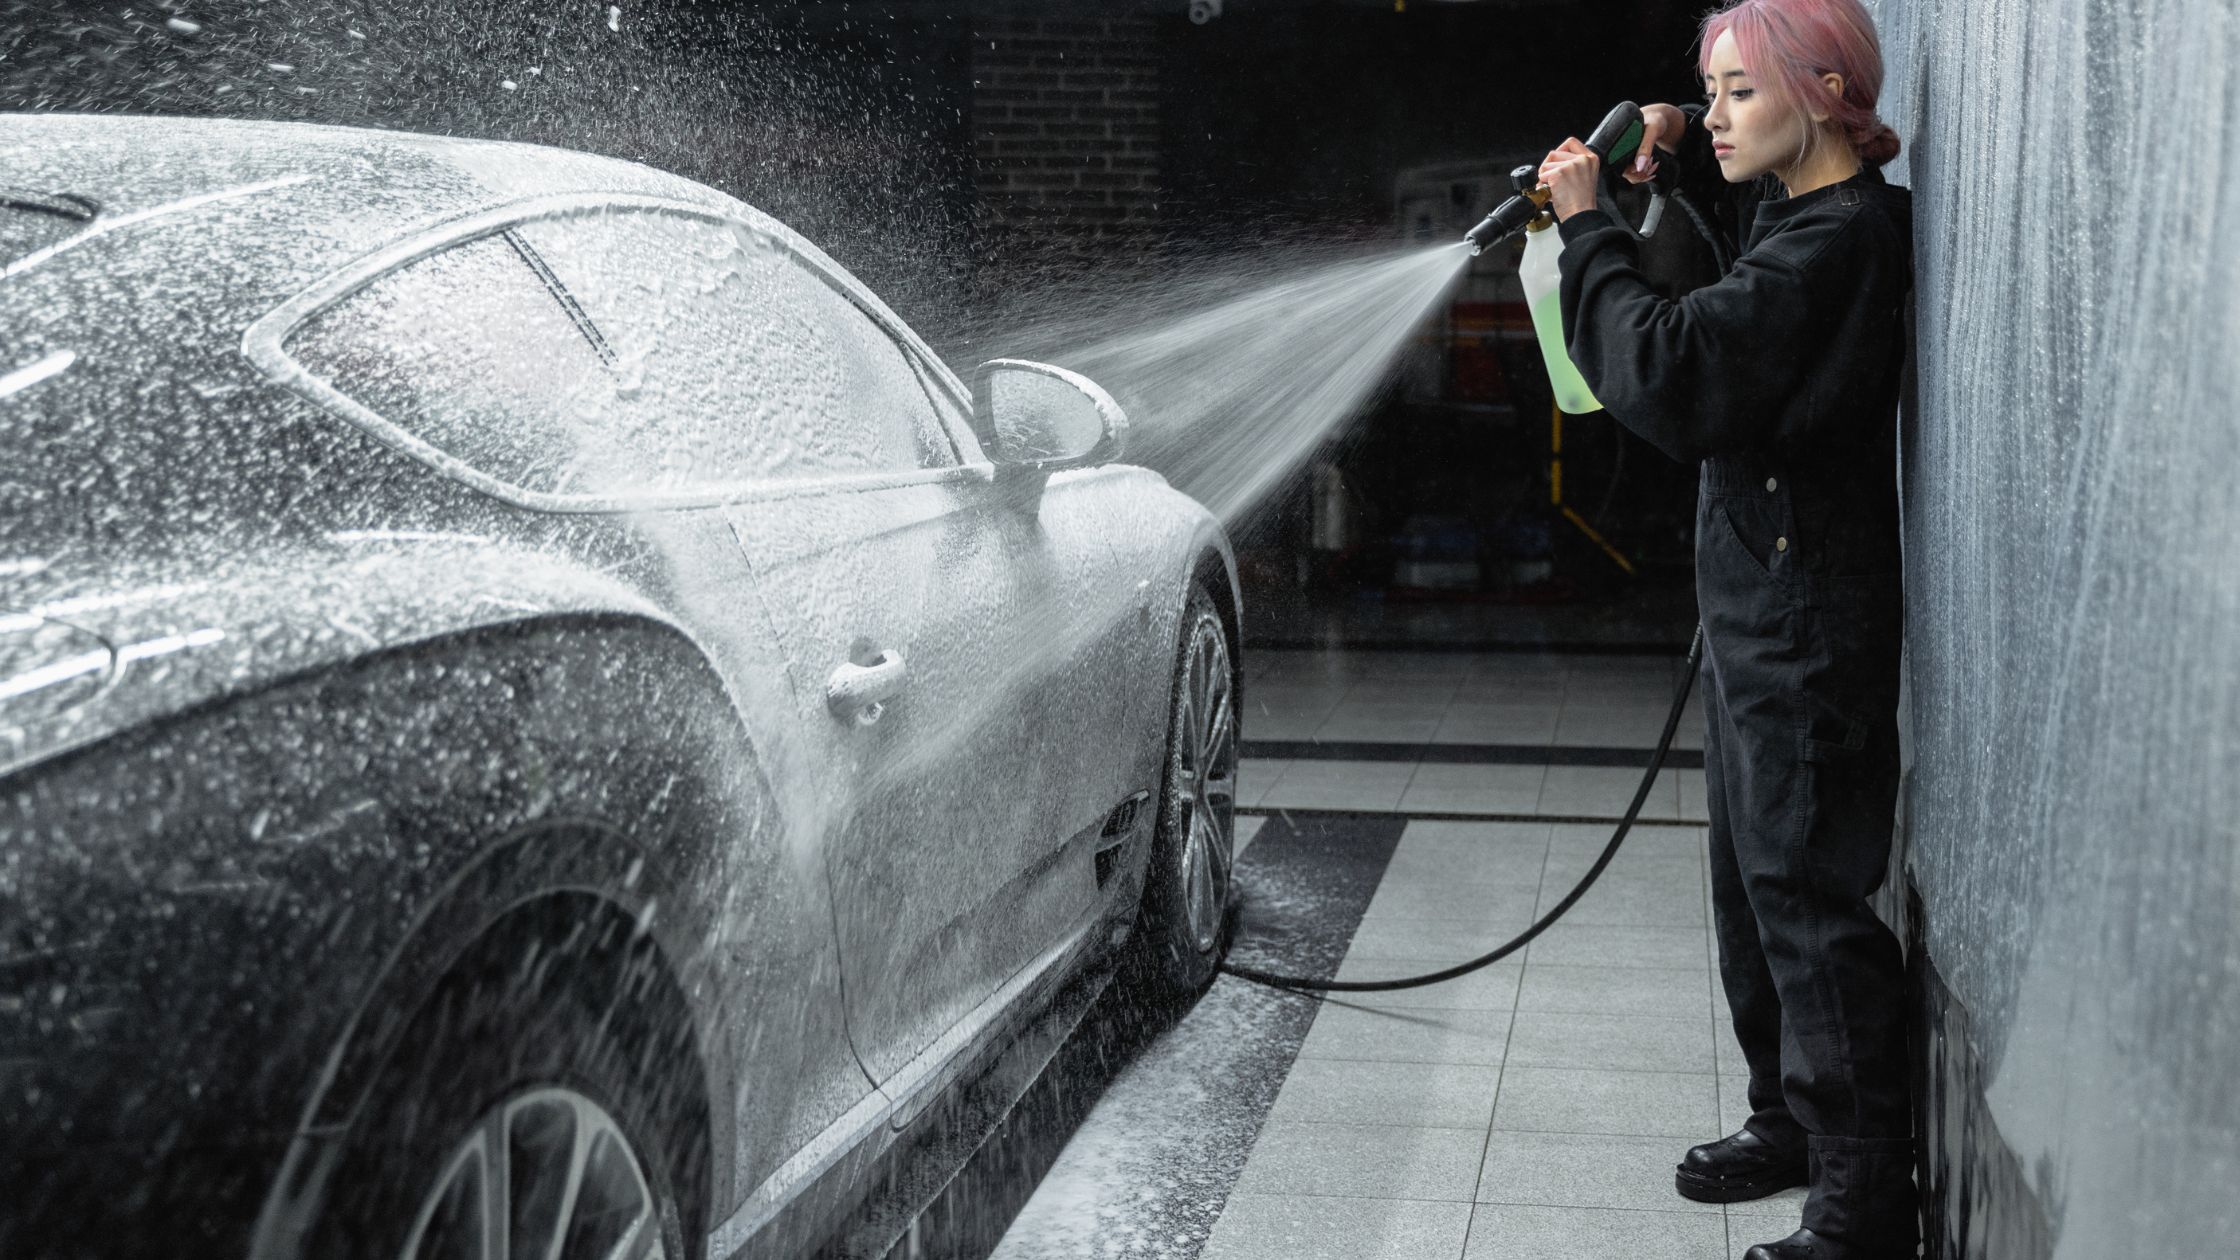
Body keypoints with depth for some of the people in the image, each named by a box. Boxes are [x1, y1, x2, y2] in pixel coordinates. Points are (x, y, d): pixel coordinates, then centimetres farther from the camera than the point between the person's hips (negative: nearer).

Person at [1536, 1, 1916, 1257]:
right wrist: (1685, 154, 13)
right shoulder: (1802, 213, 10)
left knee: (1806, 894, -6)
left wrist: (1589, 228, -16)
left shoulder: (1837, 242, -20)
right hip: (1761, 604, 11)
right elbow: (1749, 210, 35)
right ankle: (1792, 1122, 34)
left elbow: (1670, 373, -27)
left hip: (1805, 623, -11)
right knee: (1757, 879, 19)